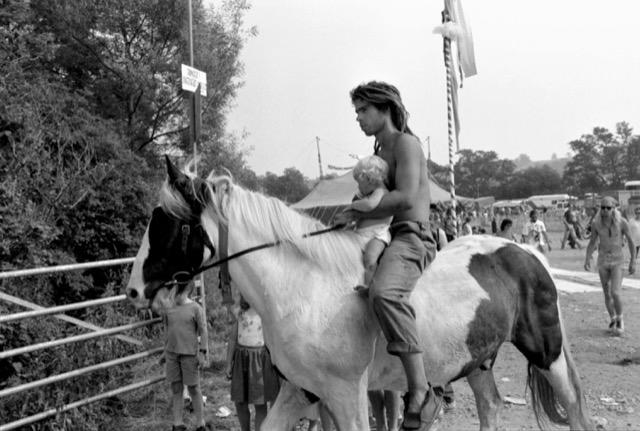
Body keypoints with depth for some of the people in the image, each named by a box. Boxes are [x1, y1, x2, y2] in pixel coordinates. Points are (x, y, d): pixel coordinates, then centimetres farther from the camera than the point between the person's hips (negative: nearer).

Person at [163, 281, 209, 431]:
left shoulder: (195, 308, -7)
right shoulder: (169, 308, 6)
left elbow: (203, 331, -6)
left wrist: (203, 353, -10)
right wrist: (165, 352, 18)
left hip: (189, 354, -4)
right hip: (172, 353, 4)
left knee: (193, 388, 4)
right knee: (175, 388, 8)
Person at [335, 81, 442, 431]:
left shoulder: (405, 143, -4)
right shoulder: (378, 154, 24)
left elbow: (405, 197, -18)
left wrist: (357, 214, -14)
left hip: (411, 238, -10)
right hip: (382, 240, 10)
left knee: (383, 292, -38)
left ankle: (421, 393, -37)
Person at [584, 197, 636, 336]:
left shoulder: (621, 222, -15)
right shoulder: (596, 223, -8)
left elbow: (631, 242, -4)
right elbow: (592, 242, 4)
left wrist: (633, 262, -4)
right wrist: (587, 259, -9)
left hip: (617, 261, -3)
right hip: (603, 261, 3)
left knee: (615, 293, -14)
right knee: (607, 294, 10)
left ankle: (620, 320, 11)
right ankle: (612, 319, 34)